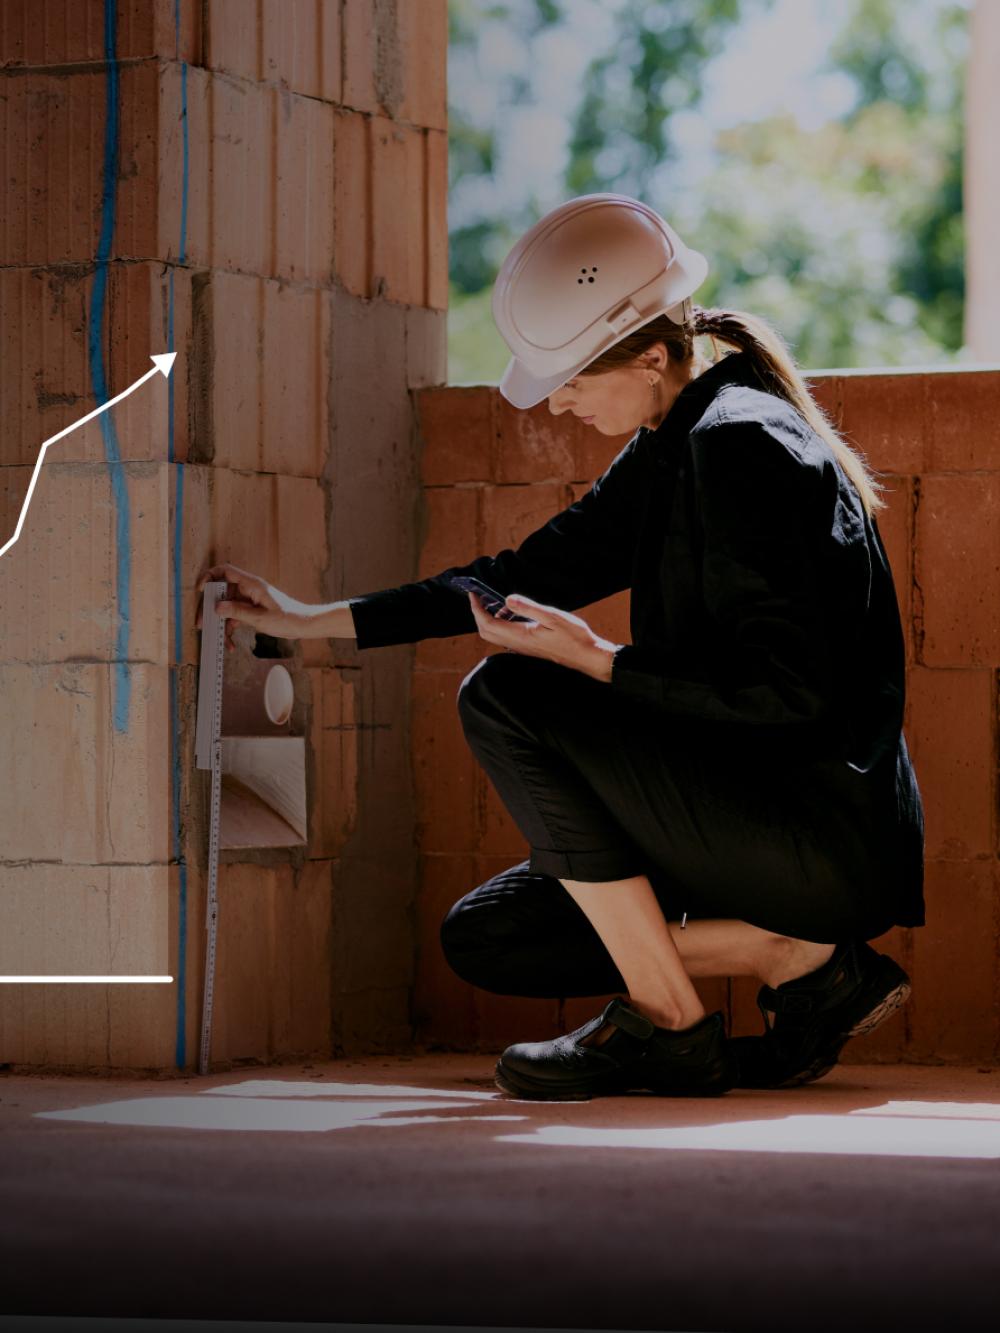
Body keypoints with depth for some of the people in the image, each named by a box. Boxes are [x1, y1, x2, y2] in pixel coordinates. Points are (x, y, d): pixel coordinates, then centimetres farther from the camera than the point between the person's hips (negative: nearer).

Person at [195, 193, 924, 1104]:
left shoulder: (739, 442, -18)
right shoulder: (673, 447, 12)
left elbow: (782, 687, -24)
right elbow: (533, 573, 21)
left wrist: (594, 660, -18)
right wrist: (314, 621, 21)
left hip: (830, 832, -10)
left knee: (508, 699, -17)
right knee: (485, 940, 10)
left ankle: (667, 1026, -11)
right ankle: (801, 962, 4)